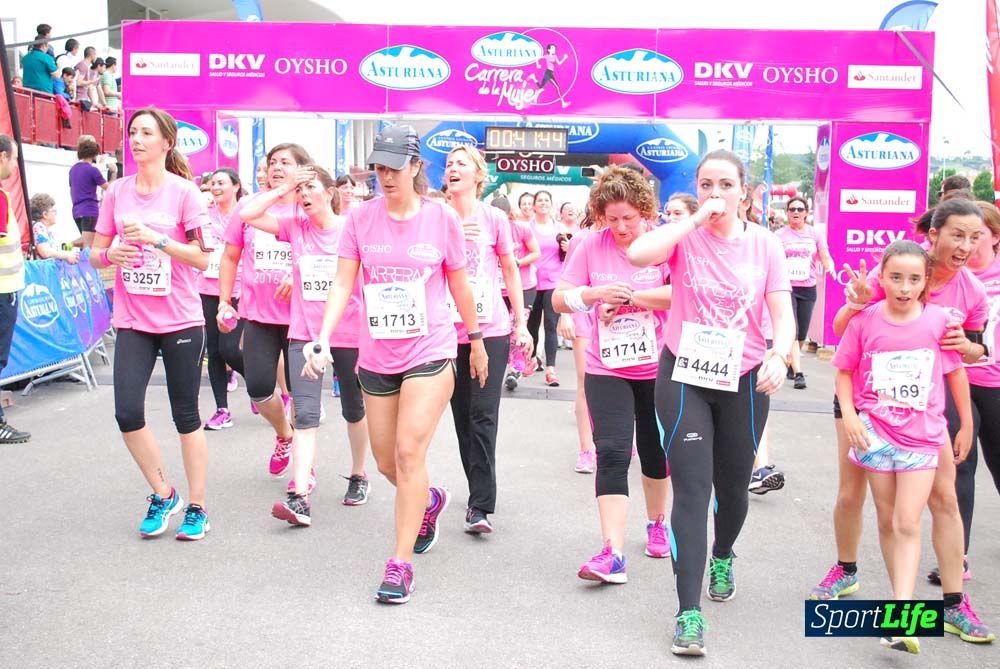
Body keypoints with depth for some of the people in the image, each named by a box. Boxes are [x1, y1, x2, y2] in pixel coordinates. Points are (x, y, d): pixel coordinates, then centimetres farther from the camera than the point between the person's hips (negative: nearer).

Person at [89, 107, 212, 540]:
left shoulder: (184, 191, -4)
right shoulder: (118, 191, 7)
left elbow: (203, 257, -9)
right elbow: (96, 255, 11)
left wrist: (155, 238, -19)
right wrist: (111, 253, -11)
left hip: (181, 321, -3)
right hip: (133, 321, 4)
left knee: (185, 416, 4)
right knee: (128, 412, -6)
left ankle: (197, 507, 17)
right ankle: (163, 494, 16)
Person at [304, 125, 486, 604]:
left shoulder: (442, 218, -5)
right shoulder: (361, 218, -1)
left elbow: (460, 286, 5)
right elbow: (343, 285, -3)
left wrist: (476, 340, 12)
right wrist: (322, 339, -15)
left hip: (430, 353, -3)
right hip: (376, 358, 4)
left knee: (409, 453, -12)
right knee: (387, 462, 12)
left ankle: (401, 565, 0)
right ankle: (430, 501, 46)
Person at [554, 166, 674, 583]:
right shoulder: (591, 245, -2)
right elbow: (559, 299, -1)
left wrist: (629, 297, -20)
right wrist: (597, 293, -20)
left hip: (658, 368, 0)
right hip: (606, 369, 1)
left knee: (654, 450, 15)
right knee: (612, 453, -10)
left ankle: (656, 523, 40)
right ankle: (612, 553, -12)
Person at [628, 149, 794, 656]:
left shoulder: (764, 244, 1)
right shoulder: (684, 236, -5)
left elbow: (782, 313, -3)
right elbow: (638, 254, -26)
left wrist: (780, 354, -23)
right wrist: (696, 219, -21)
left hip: (744, 381, 3)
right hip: (684, 377, -2)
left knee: (733, 486, 18)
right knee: (692, 490, -8)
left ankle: (722, 556, 50)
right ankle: (689, 611, -4)